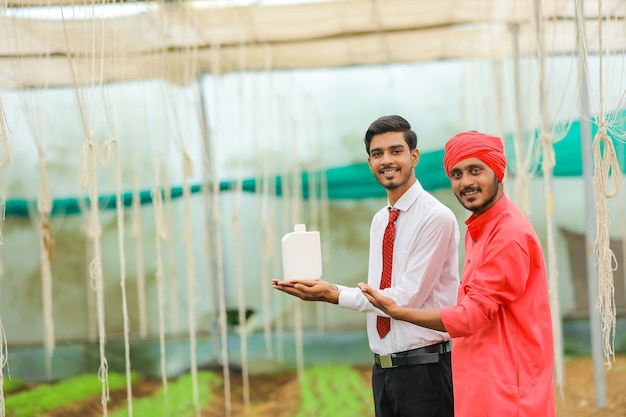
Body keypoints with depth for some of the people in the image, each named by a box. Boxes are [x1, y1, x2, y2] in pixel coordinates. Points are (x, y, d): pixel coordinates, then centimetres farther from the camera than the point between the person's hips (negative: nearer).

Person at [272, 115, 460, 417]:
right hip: (384, 367, 7)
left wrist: (335, 295, -14)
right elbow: (377, 294, 13)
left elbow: (407, 297, -16)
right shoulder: (379, 221, 13)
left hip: (424, 369, -7)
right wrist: (319, 291, -1)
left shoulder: (436, 218, -13)